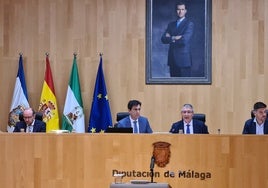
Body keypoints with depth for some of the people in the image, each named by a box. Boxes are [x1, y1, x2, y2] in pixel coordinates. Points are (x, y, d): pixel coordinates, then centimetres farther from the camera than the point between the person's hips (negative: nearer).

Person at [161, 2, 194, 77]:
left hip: (183, 59, -5)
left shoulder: (189, 24, -2)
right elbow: (163, 39, 4)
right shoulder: (171, 24, 15)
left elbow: (185, 39, -15)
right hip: (172, 59, 5)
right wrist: (175, 38, -11)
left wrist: (171, 38, -2)